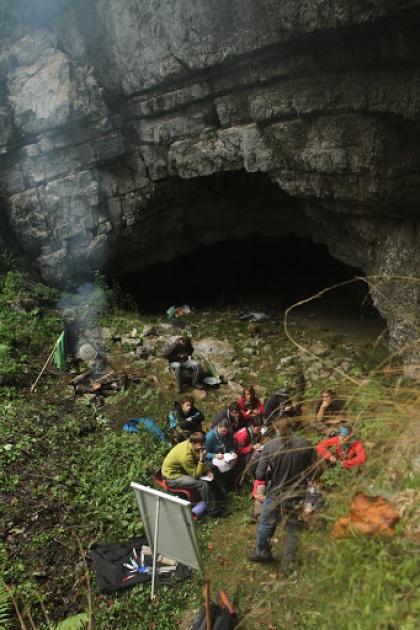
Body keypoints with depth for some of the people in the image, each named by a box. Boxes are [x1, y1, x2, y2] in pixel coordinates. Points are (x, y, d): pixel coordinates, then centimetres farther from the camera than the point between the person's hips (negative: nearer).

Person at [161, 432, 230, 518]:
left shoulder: (190, 443, -11)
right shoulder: (186, 455, -35)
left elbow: (200, 461, 6)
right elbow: (196, 475, -25)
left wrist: (208, 471, -9)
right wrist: (201, 459, -32)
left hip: (181, 469, 9)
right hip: (172, 477, -9)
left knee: (209, 476, 7)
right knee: (202, 483, -25)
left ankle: (220, 498, 22)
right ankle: (214, 511, -11)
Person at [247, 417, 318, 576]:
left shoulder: (269, 446, -17)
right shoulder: (306, 445, -14)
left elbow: (260, 475, -15)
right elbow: (314, 472, -5)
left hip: (275, 494, -1)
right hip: (297, 495, 2)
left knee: (266, 525, 22)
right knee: (292, 529, 20)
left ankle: (262, 553, 42)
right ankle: (288, 564, 26)